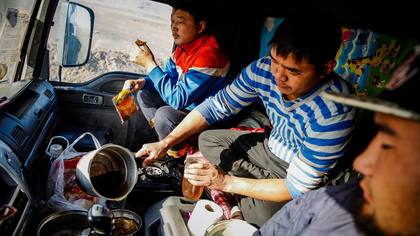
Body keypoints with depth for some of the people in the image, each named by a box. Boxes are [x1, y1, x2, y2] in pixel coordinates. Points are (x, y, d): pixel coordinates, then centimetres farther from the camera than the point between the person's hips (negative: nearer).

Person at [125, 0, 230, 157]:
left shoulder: (209, 55, -29)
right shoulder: (183, 48, -1)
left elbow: (177, 99, -30)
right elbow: (168, 78, 12)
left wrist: (149, 64, -25)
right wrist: (141, 83, -7)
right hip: (187, 107, 9)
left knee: (164, 114, -31)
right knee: (143, 94, 10)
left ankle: (180, 153, -2)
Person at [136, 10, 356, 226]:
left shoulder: (333, 113, -37)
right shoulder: (263, 69, -21)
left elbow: (298, 187, -30)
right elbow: (216, 106, -9)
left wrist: (227, 182, -31)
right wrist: (166, 142, -17)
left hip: (301, 176, -6)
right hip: (270, 147, 6)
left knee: (262, 210, -33)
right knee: (207, 140, 6)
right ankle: (263, 181, -6)